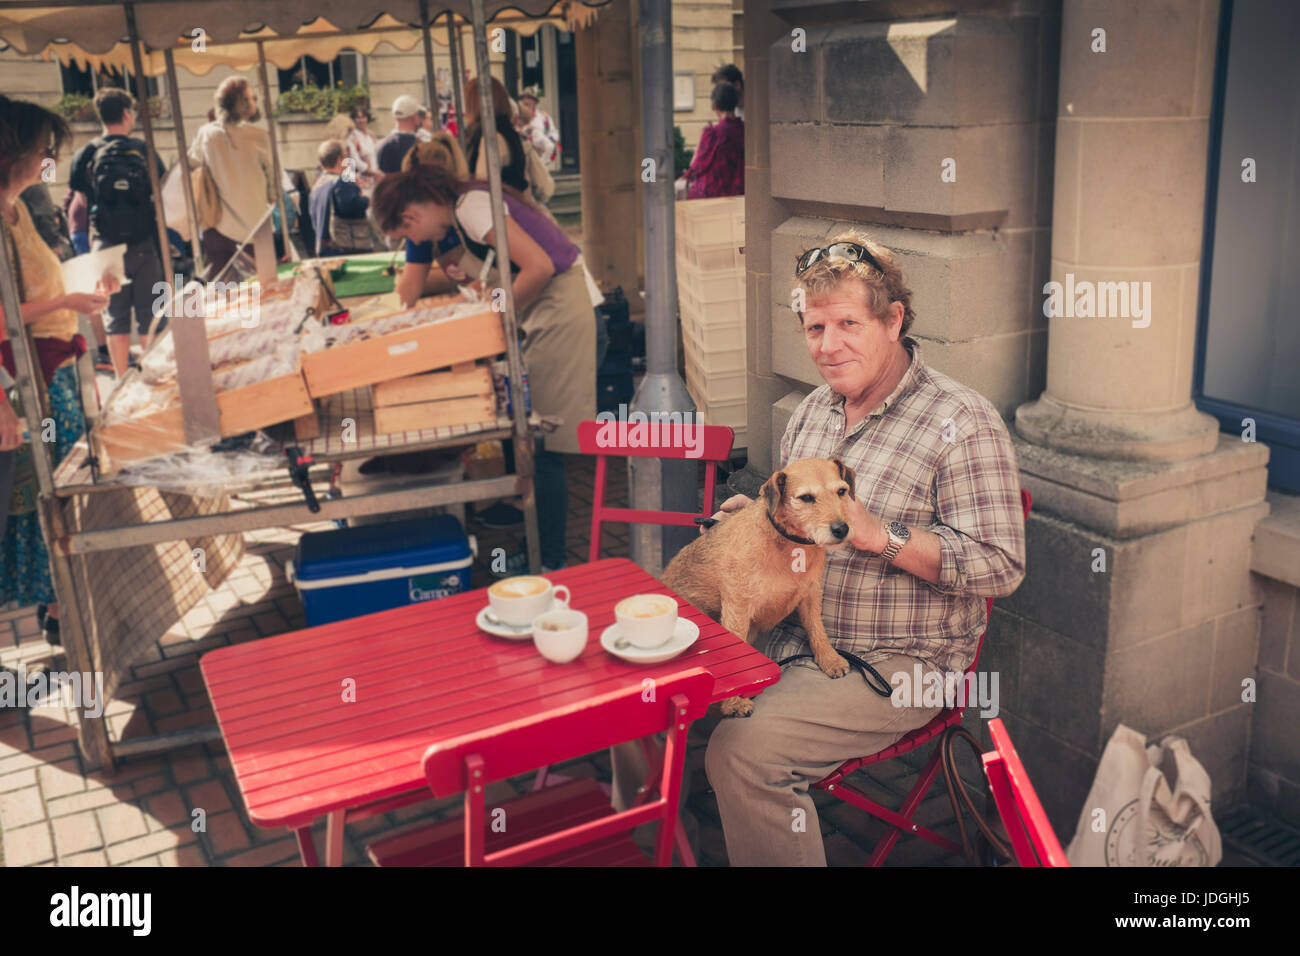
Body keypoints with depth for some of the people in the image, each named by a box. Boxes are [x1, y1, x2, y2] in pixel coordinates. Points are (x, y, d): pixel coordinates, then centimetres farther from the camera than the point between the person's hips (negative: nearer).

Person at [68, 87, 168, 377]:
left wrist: (81, 246, 14)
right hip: (145, 244, -1)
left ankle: (123, 381, 7)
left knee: (116, 317, 7)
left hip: (108, 246, 1)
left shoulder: (85, 155, 1)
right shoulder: (143, 150, -2)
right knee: (150, 315, 6)